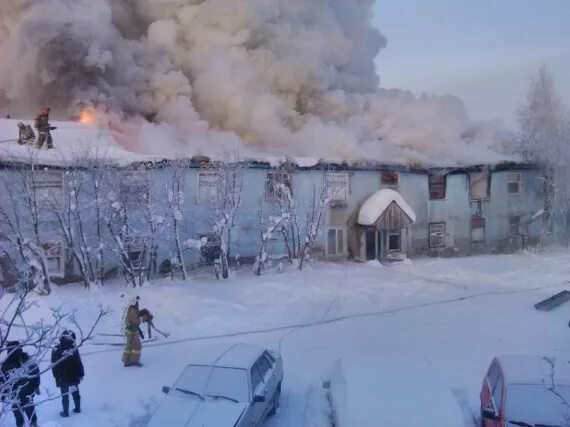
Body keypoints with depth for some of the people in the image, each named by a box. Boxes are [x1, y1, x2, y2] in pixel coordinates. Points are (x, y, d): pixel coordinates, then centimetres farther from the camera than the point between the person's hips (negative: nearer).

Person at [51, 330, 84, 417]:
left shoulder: (56, 350, -13)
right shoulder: (74, 349, -13)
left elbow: (54, 365, -7)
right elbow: (79, 363, -7)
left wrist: (56, 376, 6)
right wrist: (81, 374, 6)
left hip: (62, 378, -1)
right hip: (74, 377, 1)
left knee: (64, 395, 10)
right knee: (75, 392, 18)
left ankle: (65, 412, 17)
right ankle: (77, 408, 29)